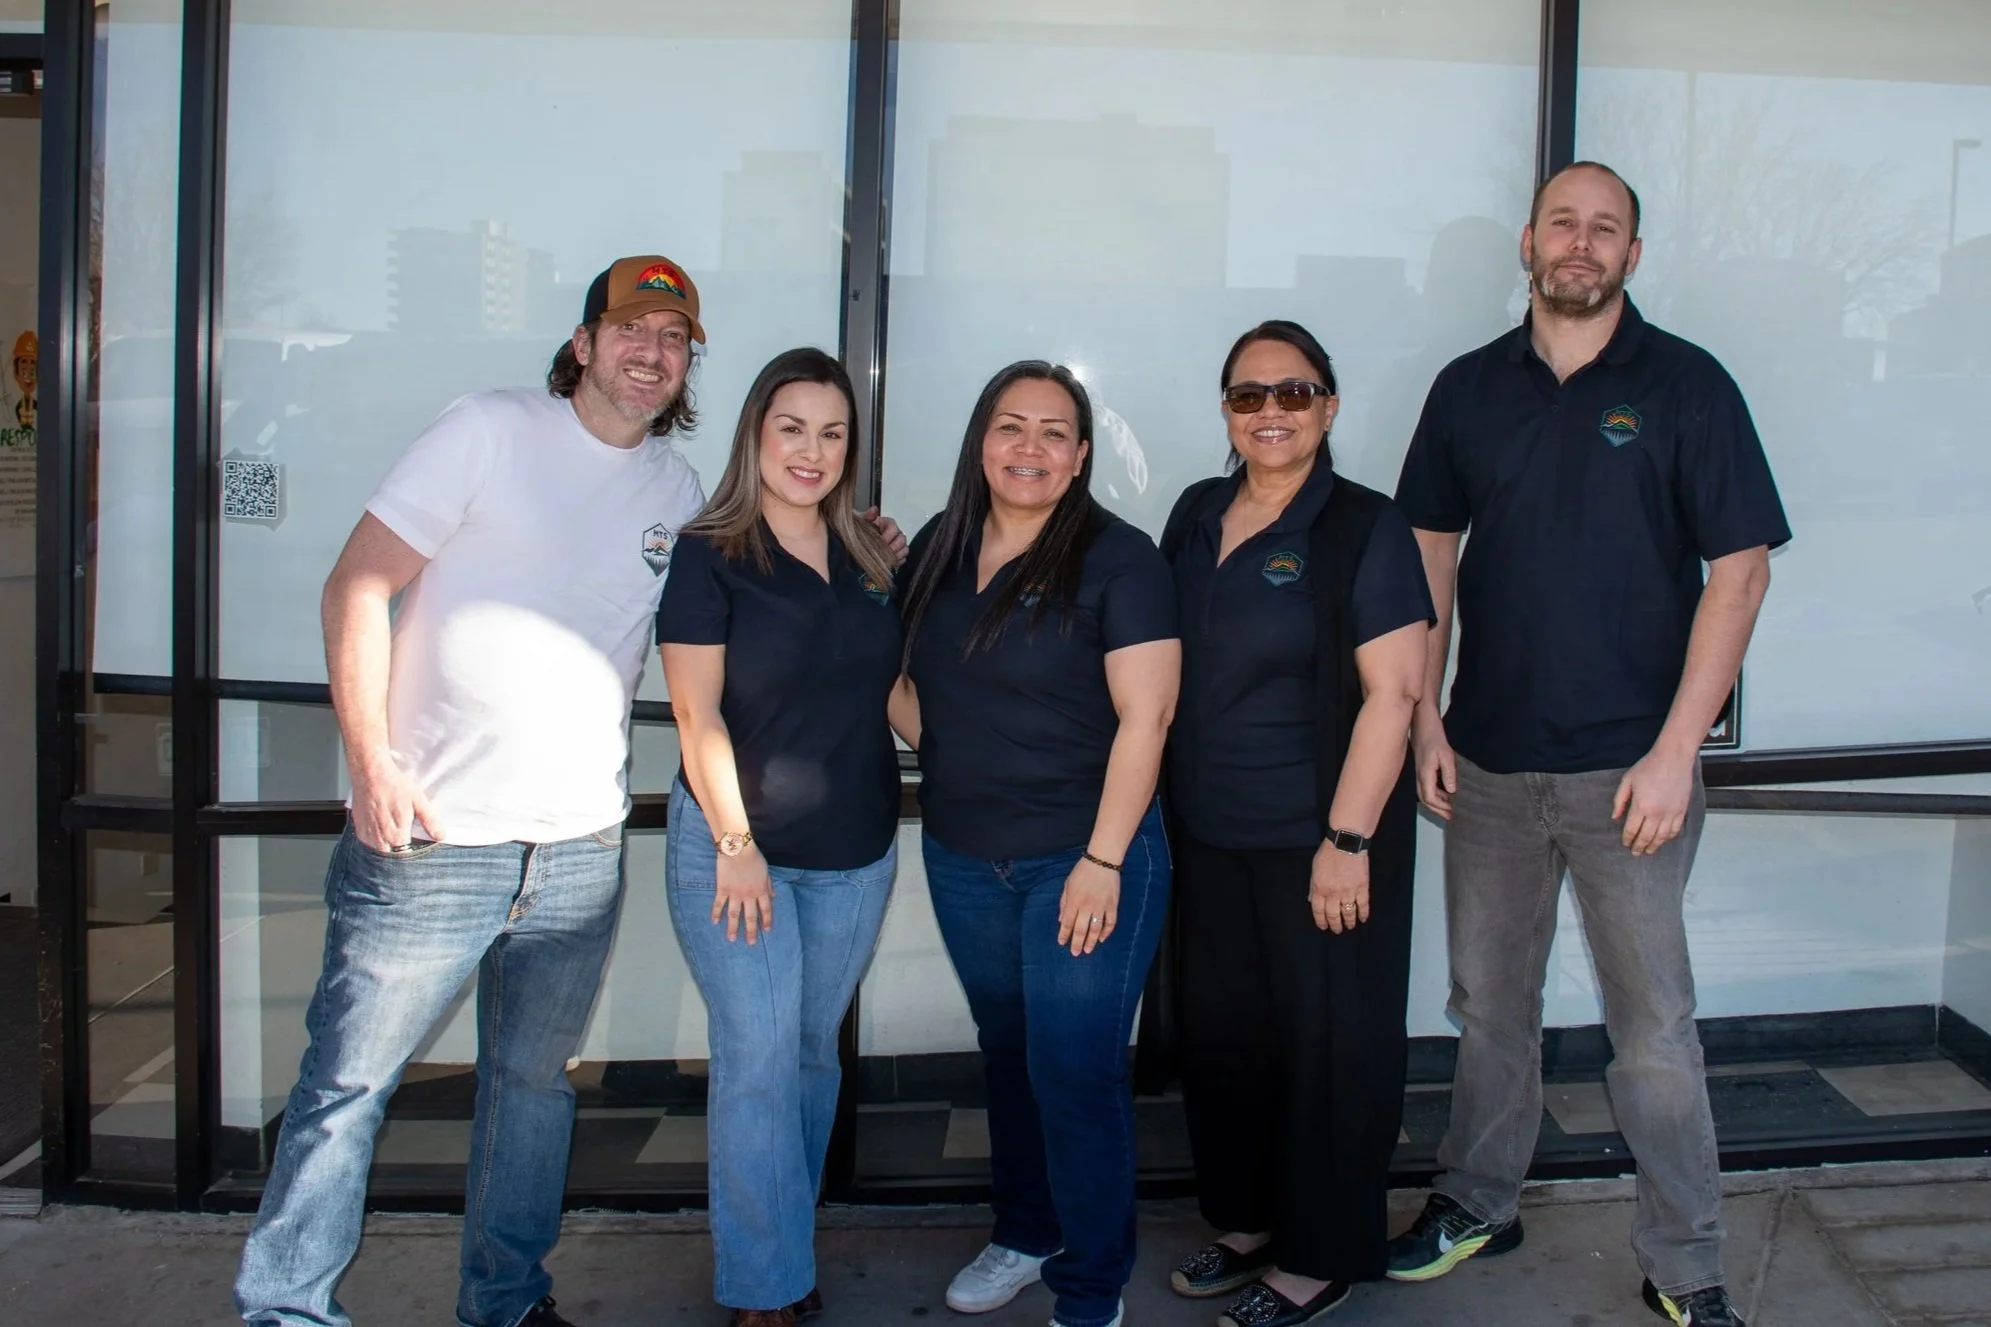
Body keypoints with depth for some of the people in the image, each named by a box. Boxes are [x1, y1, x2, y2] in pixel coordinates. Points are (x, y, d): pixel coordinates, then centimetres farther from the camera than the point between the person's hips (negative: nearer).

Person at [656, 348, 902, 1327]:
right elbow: (697, 710, -12)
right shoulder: (708, 556, -6)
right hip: (734, 845, -5)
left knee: (814, 1055, 13)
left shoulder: (868, 559, 9)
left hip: (856, 854, 5)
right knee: (759, 1060, -4)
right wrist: (736, 843, -15)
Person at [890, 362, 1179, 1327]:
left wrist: (1103, 860, -19)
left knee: (1074, 1070, -1)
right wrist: (930, 742, -2)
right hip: (964, 858, 6)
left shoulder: (1116, 559, -12)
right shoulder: (939, 548, 6)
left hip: (1084, 855, -6)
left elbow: (1144, 718, -16)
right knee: (1006, 1055, 19)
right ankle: (1024, 1235, 40)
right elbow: (908, 678, 17)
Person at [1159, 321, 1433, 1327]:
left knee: (1327, 1044, 6)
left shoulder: (1364, 528, -11)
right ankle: (1247, 1221, 35)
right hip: (1208, 836, 6)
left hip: (1319, 839, -6)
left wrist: (1347, 841, -19)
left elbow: (1391, 693, -15)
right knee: (1221, 1032, 15)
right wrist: (1165, 808, 11)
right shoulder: (1197, 515, 8)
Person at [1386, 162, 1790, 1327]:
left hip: (1628, 767, -3)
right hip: (1489, 759, 3)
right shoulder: (1470, 388, 6)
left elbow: (1740, 570, -7)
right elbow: (1432, 551, 11)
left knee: (1654, 1029, 4)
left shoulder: (1686, 386, -4)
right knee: (1489, 1000, 15)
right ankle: (1478, 1205, 33)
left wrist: (1675, 751, -13)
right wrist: (1425, 714, 3)